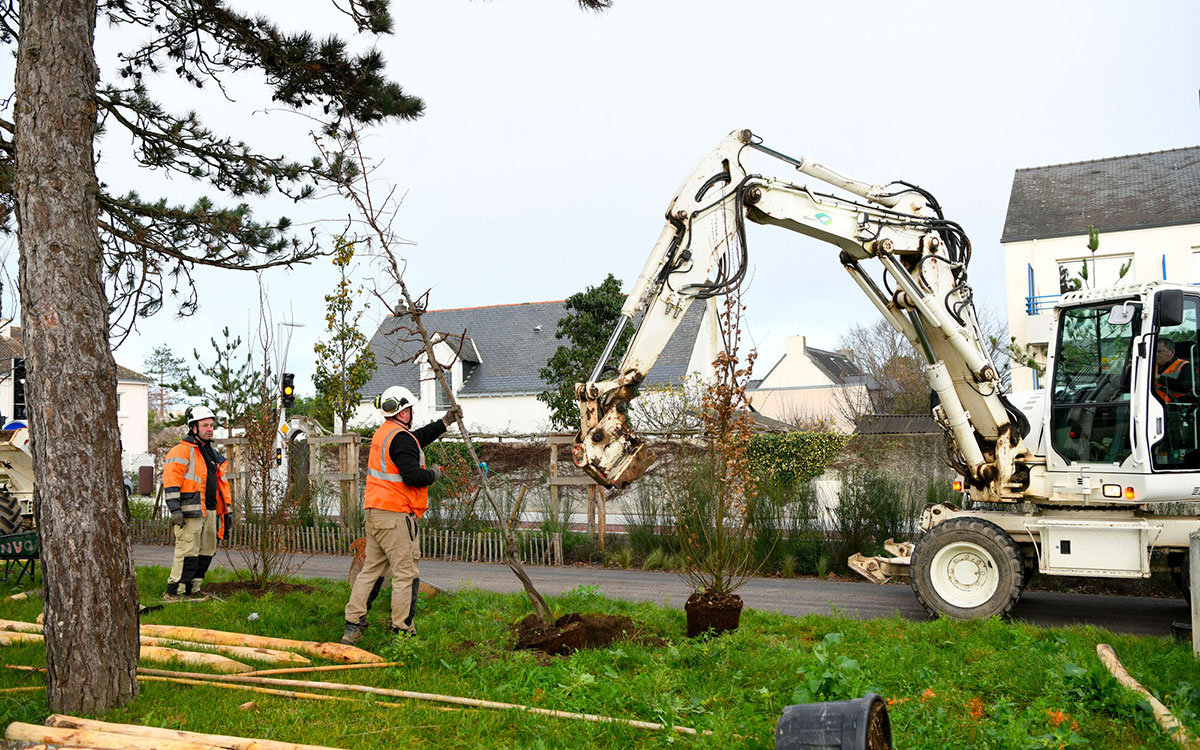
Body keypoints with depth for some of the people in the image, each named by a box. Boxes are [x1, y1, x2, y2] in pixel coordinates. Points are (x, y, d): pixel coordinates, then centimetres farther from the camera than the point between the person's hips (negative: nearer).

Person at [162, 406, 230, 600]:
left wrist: (226, 510, 22)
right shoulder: (182, 451, -5)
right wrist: (175, 509, -20)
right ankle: (173, 592, -6)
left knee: (206, 552, 10)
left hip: (210, 511, 9)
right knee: (187, 552, -12)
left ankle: (192, 589, 19)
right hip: (190, 512, -8)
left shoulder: (212, 453, 22)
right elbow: (170, 481, -12)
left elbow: (222, 483, 26)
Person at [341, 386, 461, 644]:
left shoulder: (382, 434, 16)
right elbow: (412, 476, -23)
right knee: (406, 574, -2)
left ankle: (353, 627, 14)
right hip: (395, 516, -10)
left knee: (371, 570, 13)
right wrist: (433, 474, -3)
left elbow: (418, 438, 29)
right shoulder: (400, 439, -15)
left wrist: (445, 422, 29)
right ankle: (402, 632, 1)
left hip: (374, 513, 10)